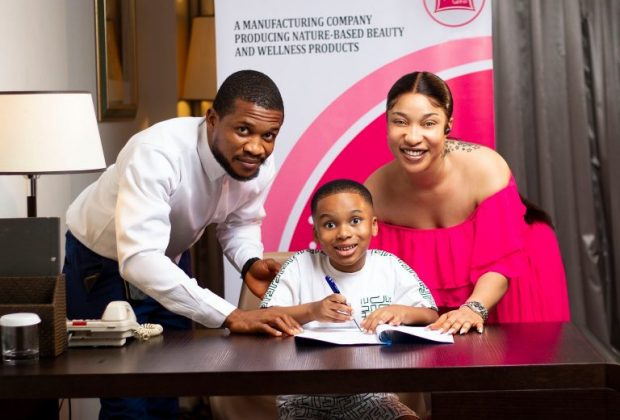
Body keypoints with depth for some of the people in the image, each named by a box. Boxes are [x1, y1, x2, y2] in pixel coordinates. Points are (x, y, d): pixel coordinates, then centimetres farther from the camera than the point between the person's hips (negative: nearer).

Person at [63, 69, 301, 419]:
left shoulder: (261, 166, -18)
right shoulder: (158, 153, -38)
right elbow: (139, 258, -47)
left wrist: (251, 262, -21)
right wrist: (229, 315, -52)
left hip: (171, 260, 5)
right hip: (104, 261, -5)